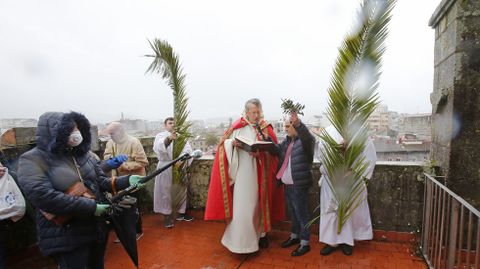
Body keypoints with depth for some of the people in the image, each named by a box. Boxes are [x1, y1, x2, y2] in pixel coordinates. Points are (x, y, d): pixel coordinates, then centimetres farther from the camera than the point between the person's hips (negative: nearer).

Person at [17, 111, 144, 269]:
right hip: (65, 236, -6)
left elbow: (102, 182, 6)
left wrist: (126, 180, -13)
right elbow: (43, 196, -25)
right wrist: (90, 207, -25)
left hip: (98, 226, 6)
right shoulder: (32, 160, -13)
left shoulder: (83, 154, 5)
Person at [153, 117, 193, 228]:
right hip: (166, 168, -3)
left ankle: (181, 212, 28)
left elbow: (188, 149, -5)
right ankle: (167, 215, 18)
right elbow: (159, 147, -26)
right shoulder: (160, 136, -2)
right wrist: (169, 138, -45)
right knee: (166, 192, 4)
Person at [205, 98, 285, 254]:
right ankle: (240, 239, 14)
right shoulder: (238, 127, -1)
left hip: (260, 173, 2)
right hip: (242, 173, -2)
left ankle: (260, 233, 30)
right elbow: (225, 142, 2)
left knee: (258, 203, 12)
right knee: (241, 205, 0)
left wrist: (261, 152, -19)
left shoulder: (266, 128, 4)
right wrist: (232, 143, -20)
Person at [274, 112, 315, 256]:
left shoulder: (305, 140, -13)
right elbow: (277, 150, 9)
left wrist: (298, 124, -52)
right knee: (293, 213, 22)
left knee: (302, 214, 5)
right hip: (287, 185, 8)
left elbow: (307, 136, -34)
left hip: (299, 185, -8)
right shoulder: (287, 141, 12)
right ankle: (294, 236, 40)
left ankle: (305, 243, 20)